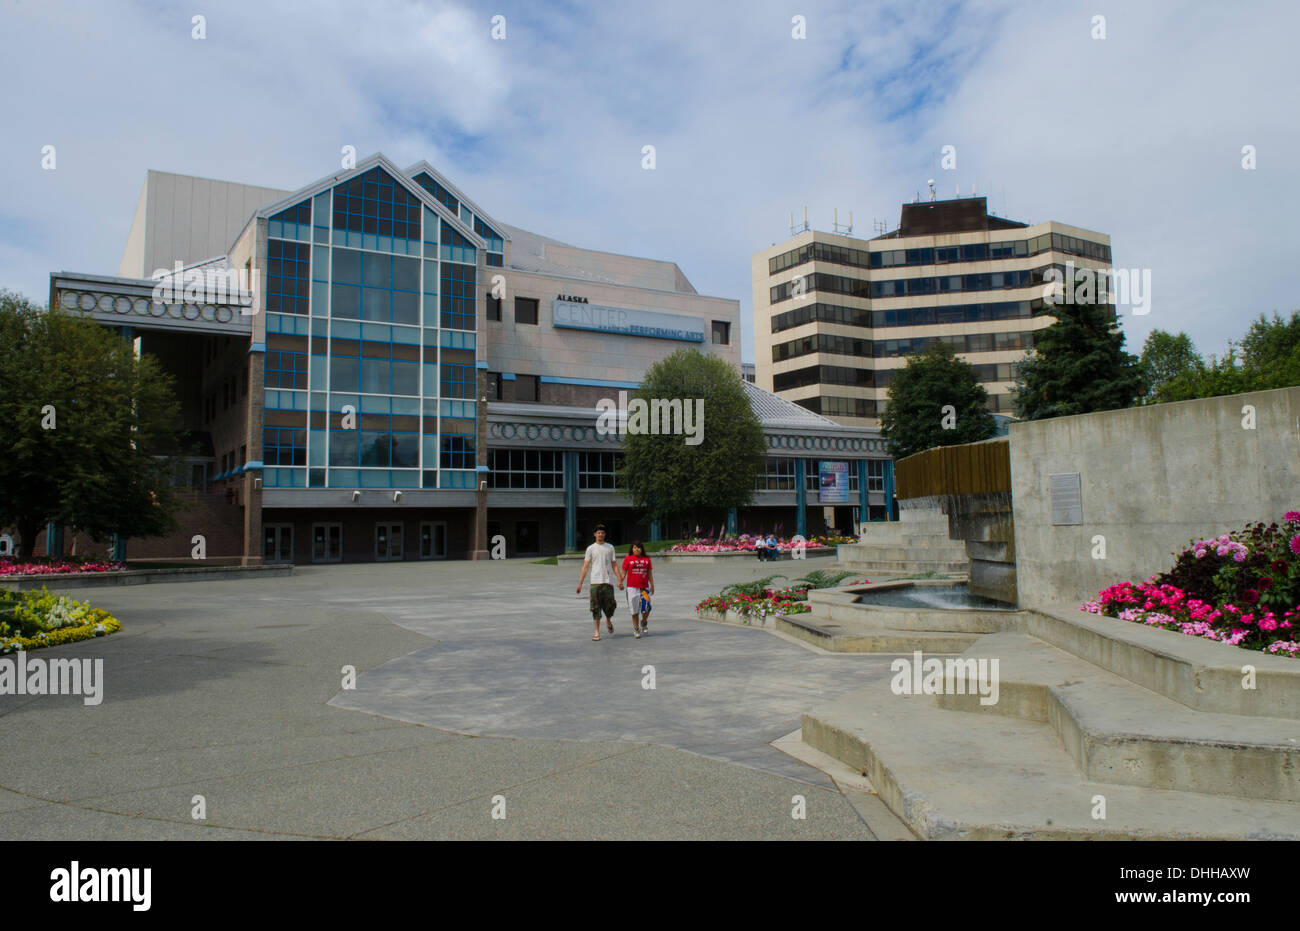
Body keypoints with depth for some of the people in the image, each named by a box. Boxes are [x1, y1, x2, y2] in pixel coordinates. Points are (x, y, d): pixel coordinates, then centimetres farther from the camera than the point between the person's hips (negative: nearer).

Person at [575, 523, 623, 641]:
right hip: (595, 582, -1)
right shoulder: (591, 548, 6)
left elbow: (614, 565, 11)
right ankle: (597, 632, 4)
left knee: (610, 606, 1)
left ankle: (608, 621, 33)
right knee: (596, 608, -2)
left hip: (608, 581, 1)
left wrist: (620, 580, 1)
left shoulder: (610, 548, 11)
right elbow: (585, 566, 4)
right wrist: (580, 583, -2)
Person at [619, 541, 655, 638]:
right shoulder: (628, 559, 3)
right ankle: (636, 630, 17)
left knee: (646, 607, -11)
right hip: (632, 587, -1)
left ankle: (644, 623, 19)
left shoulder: (647, 559, 9)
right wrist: (620, 581, -13)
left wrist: (652, 585, 7)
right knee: (635, 610, 3)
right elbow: (624, 572, 3)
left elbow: (650, 574, 12)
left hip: (644, 587, 1)